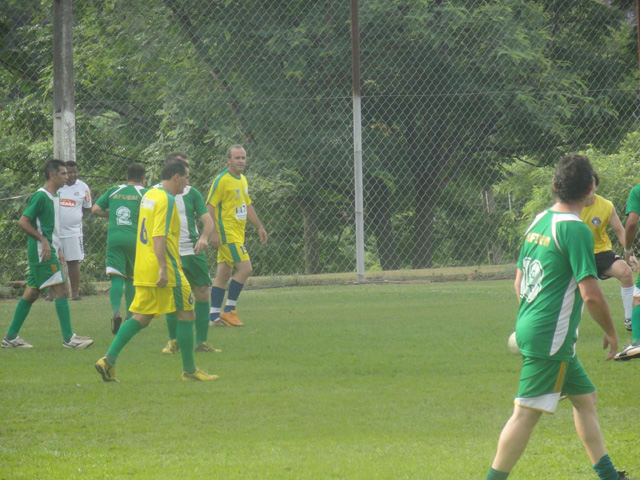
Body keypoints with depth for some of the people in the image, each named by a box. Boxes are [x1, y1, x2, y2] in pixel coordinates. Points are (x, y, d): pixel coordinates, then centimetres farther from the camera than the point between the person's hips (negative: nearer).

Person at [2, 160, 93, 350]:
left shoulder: (53, 197, 16)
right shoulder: (40, 196, -13)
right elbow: (23, 222, -17)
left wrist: (57, 251, 22)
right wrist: (43, 240, -19)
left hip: (46, 249, 10)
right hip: (40, 250, -10)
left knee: (32, 293, 11)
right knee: (60, 289, -12)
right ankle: (68, 338, -13)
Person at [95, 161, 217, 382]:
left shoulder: (149, 195, 16)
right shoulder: (166, 200, -13)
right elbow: (159, 236, -21)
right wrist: (163, 268, -24)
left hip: (143, 270, 9)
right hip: (163, 269, -9)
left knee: (141, 317, 10)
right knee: (186, 314, 1)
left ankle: (109, 360, -1)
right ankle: (189, 370, 6)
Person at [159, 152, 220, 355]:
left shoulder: (191, 193, 8)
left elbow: (207, 219, 1)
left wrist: (204, 237, -19)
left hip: (193, 252, 2)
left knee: (203, 294, -1)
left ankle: (201, 341, 8)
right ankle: (173, 341, 12)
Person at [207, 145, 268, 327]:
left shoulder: (243, 180, 15)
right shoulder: (222, 180, -13)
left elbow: (248, 206, 26)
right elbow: (210, 206, -15)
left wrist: (259, 227, 24)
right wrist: (214, 232, -20)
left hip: (238, 234, 9)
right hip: (227, 233, -9)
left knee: (223, 274, 9)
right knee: (245, 268, -14)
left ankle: (214, 315, 11)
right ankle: (228, 311, -8)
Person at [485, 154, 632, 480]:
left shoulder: (538, 222, 10)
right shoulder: (575, 230, -15)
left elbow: (519, 282, 19)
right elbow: (590, 294, -19)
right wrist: (610, 332, -4)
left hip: (530, 327, 9)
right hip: (551, 336, -9)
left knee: (585, 397, 17)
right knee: (527, 412, -7)